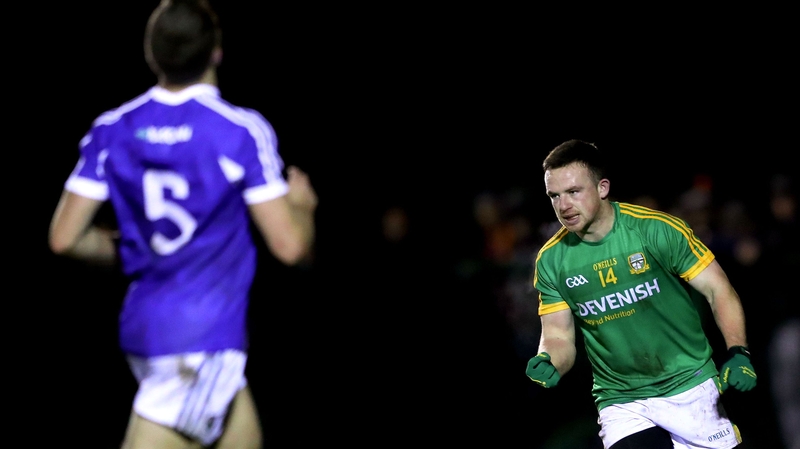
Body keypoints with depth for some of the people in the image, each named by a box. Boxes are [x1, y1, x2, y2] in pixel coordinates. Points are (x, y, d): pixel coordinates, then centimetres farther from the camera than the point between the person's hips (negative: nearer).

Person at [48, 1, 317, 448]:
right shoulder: (243, 131, -12)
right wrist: (301, 205, 10)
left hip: (143, 323, 7)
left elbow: (65, 237, 1)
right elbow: (290, 246, -11)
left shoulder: (112, 130, 2)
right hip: (206, 337, -7)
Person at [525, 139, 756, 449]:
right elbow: (558, 335, 3)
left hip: (692, 390, -1)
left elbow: (718, 290, -7)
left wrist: (738, 354, -20)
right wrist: (549, 365, -20)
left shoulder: (658, 229, -11)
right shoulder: (551, 260, -2)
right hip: (621, 403, 1)